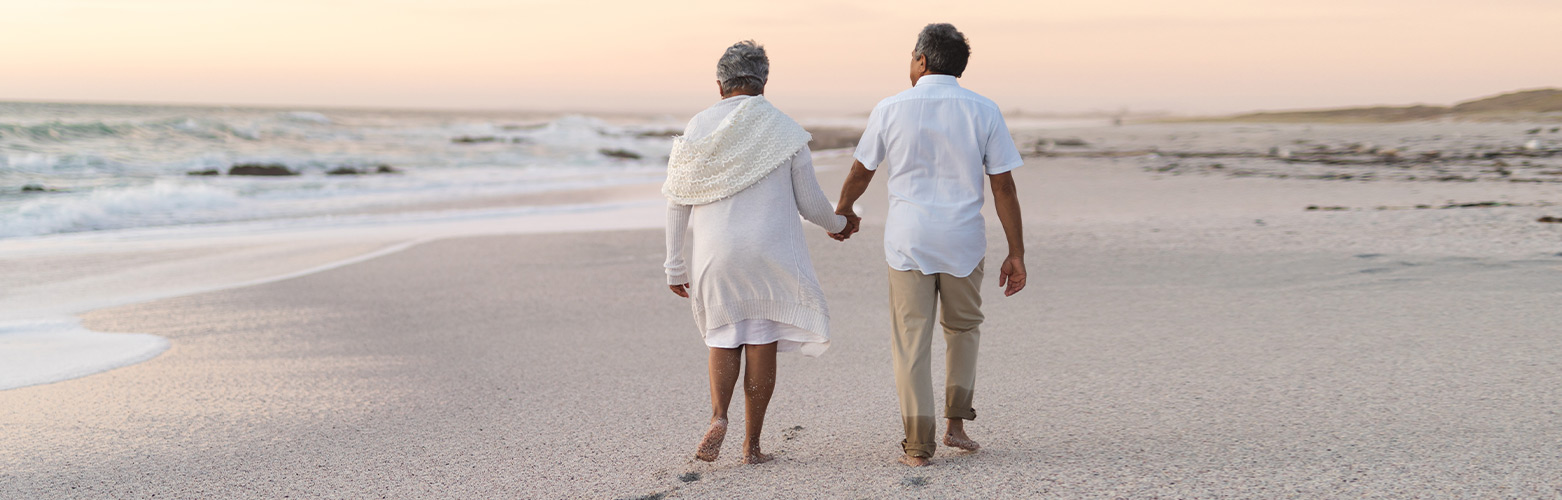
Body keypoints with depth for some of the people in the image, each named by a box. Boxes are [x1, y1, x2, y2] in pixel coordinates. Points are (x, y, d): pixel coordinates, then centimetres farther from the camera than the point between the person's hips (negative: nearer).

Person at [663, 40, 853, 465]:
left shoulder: (698, 128, 1)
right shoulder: (785, 131, -2)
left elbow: (677, 201, 2)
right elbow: (809, 202, 3)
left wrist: (675, 265, 10)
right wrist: (836, 223, 25)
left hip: (715, 255, 2)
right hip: (770, 251, -1)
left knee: (723, 338, 17)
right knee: (761, 343, 6)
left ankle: (718, 415, -6)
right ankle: (752, 444, 8)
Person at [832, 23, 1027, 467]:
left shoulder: (891, 110, -1)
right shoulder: (984, 112, -2)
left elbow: (860, 172, 10)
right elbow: (1003, 186, -3)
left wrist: (841, 213, 30)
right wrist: (1016, 252, 2)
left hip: (908, 240, -1)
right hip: (964, 242, 1)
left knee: (911, 342, 4)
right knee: (963, 329, 22)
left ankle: (918, 444, 5)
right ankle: (956, 423, 18)